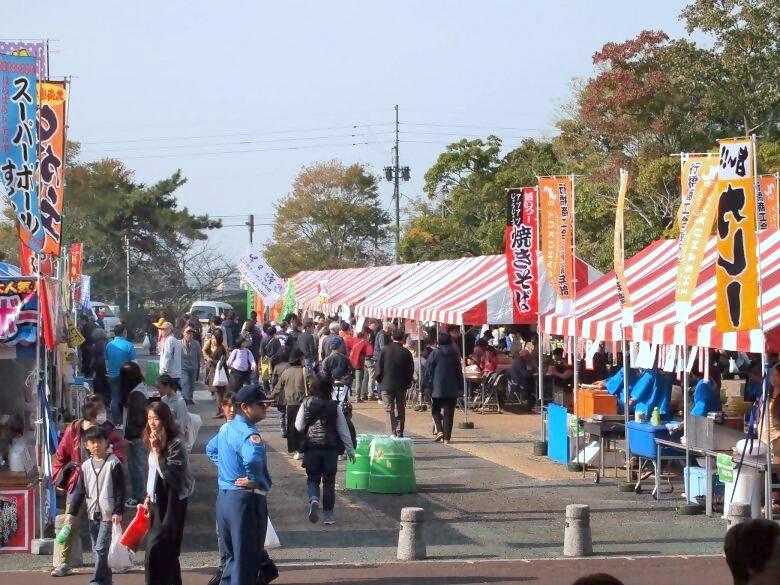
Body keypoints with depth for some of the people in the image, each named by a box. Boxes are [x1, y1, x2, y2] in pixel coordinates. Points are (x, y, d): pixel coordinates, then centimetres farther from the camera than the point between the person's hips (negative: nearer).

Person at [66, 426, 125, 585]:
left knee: (101, 548, -12)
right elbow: (79, 491, 11)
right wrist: (72, 513, 6)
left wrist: (118, 511, -12)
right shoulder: (86, 466, 8)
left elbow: (120, 490, -7)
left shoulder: (114, 463, -6)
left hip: (109, 514, -6)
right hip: (92, 514, 6)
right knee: (96, 550, 9)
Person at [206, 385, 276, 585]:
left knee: (233, 553, 22)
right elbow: (253, 460, -39)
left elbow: (211, 449, 29)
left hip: (223, 498, 9)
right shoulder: (248, 433, -20)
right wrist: (255, 480, -20)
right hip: (246, 499, -9)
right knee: (246, 559, 0)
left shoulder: (227, 428, 11)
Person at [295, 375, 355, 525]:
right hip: (331, 448, 0)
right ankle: (328, 514, 9)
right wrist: (350, 450, 7)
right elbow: (343, 430, -2)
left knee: (312, 478, 13)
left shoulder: (306, 403, -5)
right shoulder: (335, 406, -6)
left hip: (311, 447, 0)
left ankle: (313, 499, -18)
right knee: (329, 480, 10)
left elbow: (299, 426, -2)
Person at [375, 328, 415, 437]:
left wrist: (379, 379, 10)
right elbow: (411, 370, 0)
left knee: (389, 410, -2)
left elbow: (379, 368, -5)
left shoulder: (385, 350, -7)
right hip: (401, 385, 1)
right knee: (400, 410, 14)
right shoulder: (406, 352, -6)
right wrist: (408, 382, 15)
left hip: (387, 384, -1)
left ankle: (391, 433, -14)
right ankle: (399, 433, 19)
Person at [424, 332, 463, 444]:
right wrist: (460, 386, 15)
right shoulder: (455, 354, 4)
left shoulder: (434, 354, -5)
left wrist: (427, 384, 3)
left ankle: (439, 430, -8)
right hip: (452, 389, 2)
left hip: (438, 388, -2)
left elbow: (428, 371, -4)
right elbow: (459, 372, 9)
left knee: (436, 410, 13)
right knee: (449, 413, 3)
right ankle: (447, 437, 0)